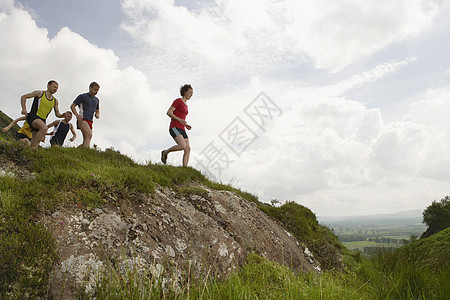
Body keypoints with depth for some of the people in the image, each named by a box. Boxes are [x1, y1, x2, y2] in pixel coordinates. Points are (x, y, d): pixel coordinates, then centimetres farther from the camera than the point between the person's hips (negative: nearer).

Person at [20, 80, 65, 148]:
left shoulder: (55, 101, 16)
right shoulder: (40, 93, 1)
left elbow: (57, 114, 17)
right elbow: (23, 97, 4)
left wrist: (63, 115, -6)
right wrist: (24, 109, -9)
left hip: (42, 120, 6)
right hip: (33, 117, -6)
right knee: (44, 128, -34)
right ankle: (34, 147, -30)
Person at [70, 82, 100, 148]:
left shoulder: (96, 100, 21)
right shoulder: (82, 96, 4)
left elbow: (97, 111, 31)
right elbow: (72, 106, 4)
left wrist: (97, 115, 6)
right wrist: (77, 115, -12)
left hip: (90, 121, 7)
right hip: (82, 120, -6)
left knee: (85, 142, -1)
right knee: (89, 135, -28)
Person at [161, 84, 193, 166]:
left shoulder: (185, 105, 24)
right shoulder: (177, 100, -1)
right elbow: (168, 113, -10)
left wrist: (186, 125, 11)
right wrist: (180, 120, -20)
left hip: (181, 130, 8)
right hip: (174, 128, -8)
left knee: (188, 149, -10)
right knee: (183, 146, -26)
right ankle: (165, 152, -2)